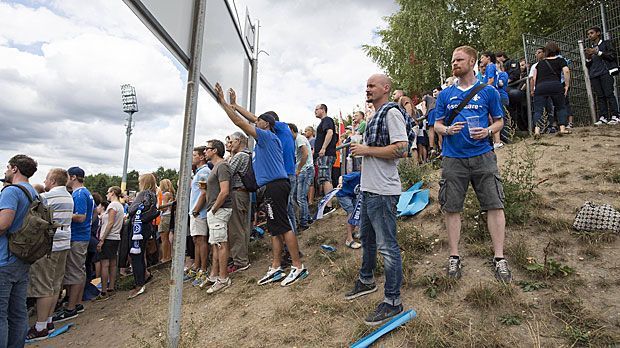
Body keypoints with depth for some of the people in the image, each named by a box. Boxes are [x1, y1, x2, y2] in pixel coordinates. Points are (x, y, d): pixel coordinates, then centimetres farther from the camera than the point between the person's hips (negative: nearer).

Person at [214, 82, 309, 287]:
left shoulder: (267, 135, -4)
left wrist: (223, 102, 1)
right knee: (275, 229, 9)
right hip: (274, 186, 10)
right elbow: (246, 123, 33)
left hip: (274, 186, -10)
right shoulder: (268, 138, 23)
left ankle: (298, 266, -7)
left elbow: (239, 122, -7)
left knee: (282, 227, -11)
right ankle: (275, 269, 14)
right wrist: (234, 105, 35)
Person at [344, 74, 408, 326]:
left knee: (387, 246, -3)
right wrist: (361, 148, 11)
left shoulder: (392, 112, -11)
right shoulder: (376, 116, 19)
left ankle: (392, 301, 9)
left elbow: (401, 149, -23)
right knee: (366, 238, 22)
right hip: (368, 189, 11)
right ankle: (366, 281, 40)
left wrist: (366, 150, -17)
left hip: (382, 192, -11)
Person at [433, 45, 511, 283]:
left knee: (495, 206, -4)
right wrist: (448, 130, -10)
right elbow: (437, 124, 13)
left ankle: (499, 258, 9)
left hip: (482, 156, -1)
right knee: (451, 209, 3)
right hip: (453, 158, 1)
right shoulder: (445, 95, 11)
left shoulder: (488, 92, 7)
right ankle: (454, 258, 16)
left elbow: (499, 121, 12)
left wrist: (487, 131, -10)